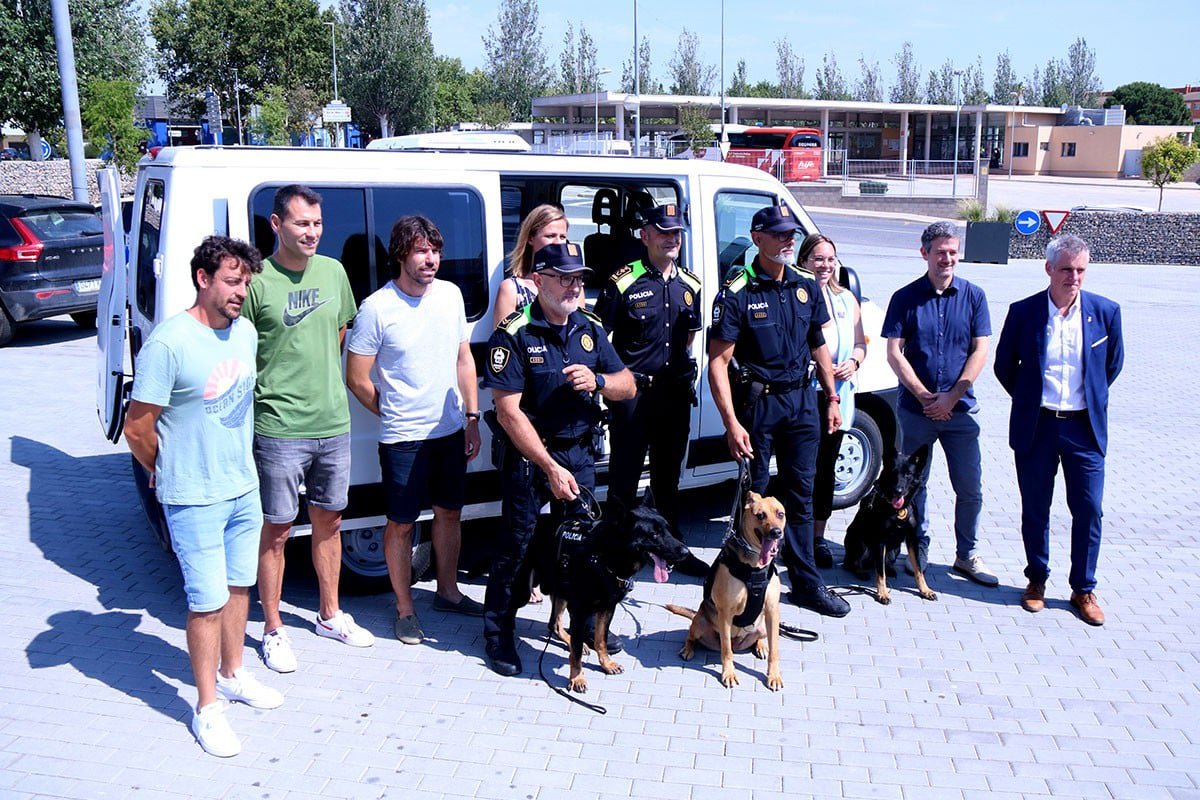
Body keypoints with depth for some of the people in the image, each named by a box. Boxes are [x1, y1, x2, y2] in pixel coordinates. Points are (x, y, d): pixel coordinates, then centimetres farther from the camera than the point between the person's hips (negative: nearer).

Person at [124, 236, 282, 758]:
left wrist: (238, 465, 16)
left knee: (239, 586, 19)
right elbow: (137, 427, -14)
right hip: (195, 500, -7)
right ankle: (207, 708, 16)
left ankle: (232, 675, 38)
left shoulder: (245, 332, 2)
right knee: (209, 602, 0)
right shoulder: (169, 343, -20)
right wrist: (169, 475, 0)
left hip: (244, 489, 7)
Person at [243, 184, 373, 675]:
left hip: (334, 423, 6)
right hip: (278, 430, -5)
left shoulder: (334, 272, 6)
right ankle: (273, 631, 20)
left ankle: (329, 615, 34)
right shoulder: (258, 281, -12)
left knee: (329, 521, 17)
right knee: (277, 531, 5)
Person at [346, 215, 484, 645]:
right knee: (401, 524, 6)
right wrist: (394, 416, 1)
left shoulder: (450, 294, 2)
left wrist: (472, 417, 7)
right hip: (403, 438, -5)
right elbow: (357, 379, -8)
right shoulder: (377, 308, -14)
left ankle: (448, 592, 36)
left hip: (452, 431, 5)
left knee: (449, 512, 18)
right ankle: (404, 609, 22)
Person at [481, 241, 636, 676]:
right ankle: (499, 633, 17)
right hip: (529, 456, -5)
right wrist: (551, 468, -19)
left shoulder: (590, 328, 4)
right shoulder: (514, 334, -13)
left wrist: (597, 380, -16)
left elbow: (627, 386, 8)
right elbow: (508, 411, -17)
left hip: (580, 453, 5)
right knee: (517, 543, 0)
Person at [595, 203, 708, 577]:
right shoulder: (623, 283, -10)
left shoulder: (690, 285, 8)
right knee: (624, 477, 2)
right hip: (633, 392, -5)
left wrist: (685, 371, 16)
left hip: (676, 393, 6)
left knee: (668, 475, 18)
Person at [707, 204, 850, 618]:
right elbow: (718, 361, -14)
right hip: (758, 401, -5)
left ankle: (806, 583, 19)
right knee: (753, 494, 6)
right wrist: (732, 422, -19)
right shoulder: (737, 292, -11)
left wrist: (832, 398, 13)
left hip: (802, 401, 5)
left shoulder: (807, 287, 7)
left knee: (800, 494, 10)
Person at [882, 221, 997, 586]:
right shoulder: (905, 298, 0)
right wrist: (924, 396, -11)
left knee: (970, 487, 4)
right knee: (913, 485, 8)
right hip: (914, 408, 0)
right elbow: (894, 353, -4)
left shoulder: (973, 296, 3)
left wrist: (950, 396, -11)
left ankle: (967, 555, 19)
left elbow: (980, 352, -1)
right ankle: (919, 549, 25)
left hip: (960, 409, 1)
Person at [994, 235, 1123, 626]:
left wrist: (1090, 398, 13)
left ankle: (1083, 590, 19)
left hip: (1084, 428, 1)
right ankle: (1036, 579, 27)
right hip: (1035, 427, 0)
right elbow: (1004, 366, 7)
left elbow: (1113, 364, 13)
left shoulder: (1105, 311, -2)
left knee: (1089, 510, 4)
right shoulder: (1023, 311, -5)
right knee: (1035, 509, 10)